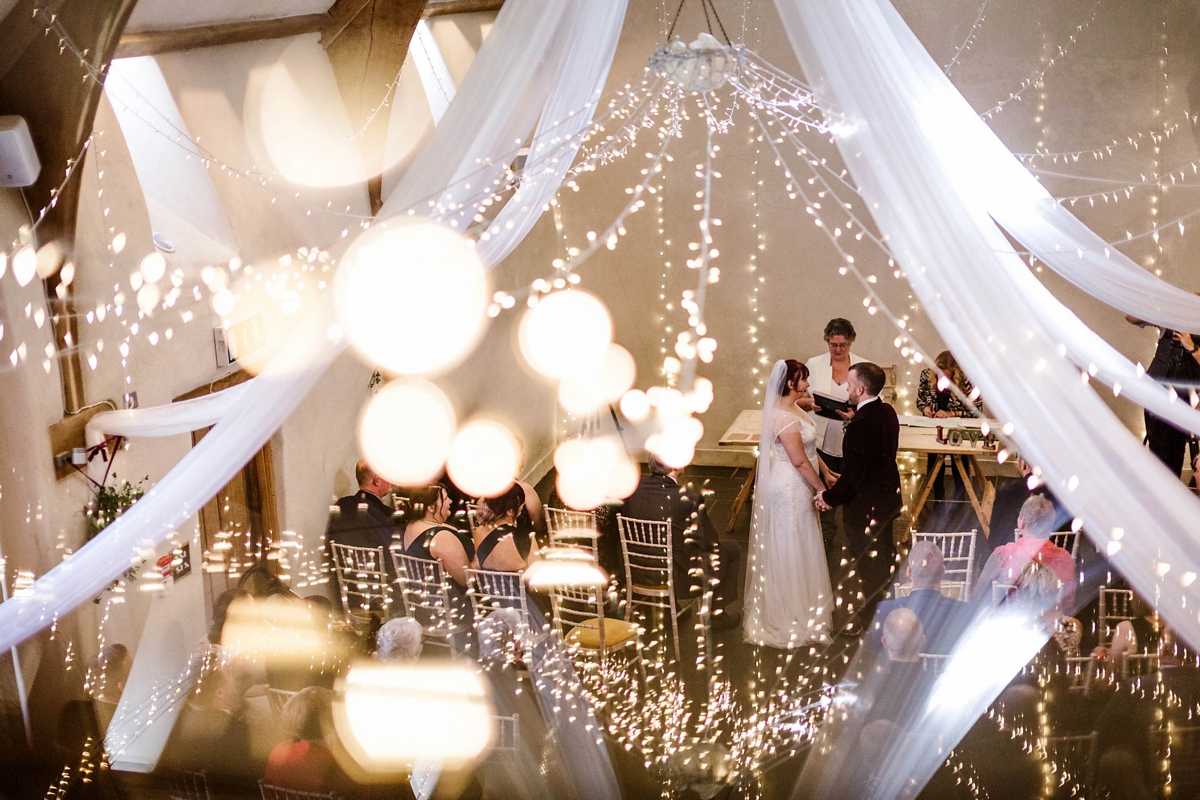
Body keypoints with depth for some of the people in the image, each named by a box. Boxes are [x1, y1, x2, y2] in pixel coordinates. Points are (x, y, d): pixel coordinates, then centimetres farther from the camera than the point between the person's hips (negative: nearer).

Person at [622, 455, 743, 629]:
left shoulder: (633, 487, -10)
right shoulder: (688, 498, -24)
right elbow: (709, 542, -13)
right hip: (678, 577, -5)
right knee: (731, 547, 16)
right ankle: (718, 613, 26)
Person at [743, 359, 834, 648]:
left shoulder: (793, 408, 4)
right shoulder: (785, 417, -27)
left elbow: (809, 448, 14)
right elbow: (800, 461, -23)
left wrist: (825, 472, 12)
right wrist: (822, 488, -14)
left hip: (797, 487, 10)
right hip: (789, 489, -10)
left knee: (798, 547, 22)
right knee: (790, 550, 5)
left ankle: (800, 602, 39)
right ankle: (790, 613, 20)